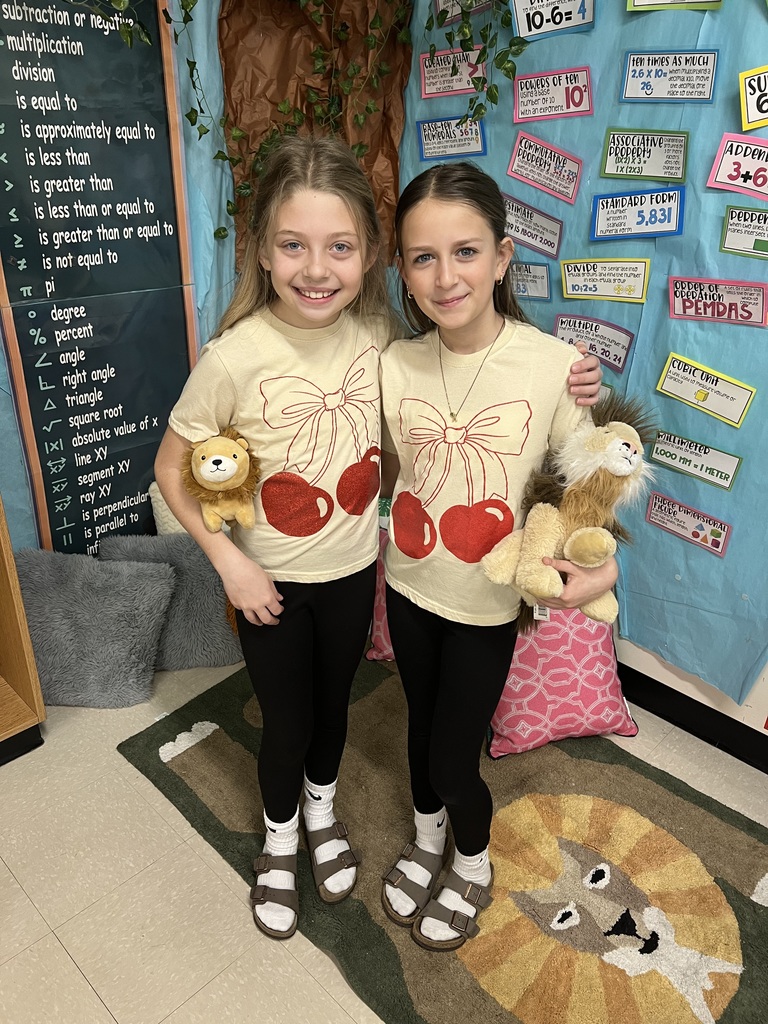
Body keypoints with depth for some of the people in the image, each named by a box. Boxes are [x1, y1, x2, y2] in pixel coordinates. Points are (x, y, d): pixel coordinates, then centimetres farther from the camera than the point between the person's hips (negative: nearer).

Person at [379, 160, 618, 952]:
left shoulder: (554, 364, -18)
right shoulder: (394, 365, -10)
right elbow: (388, 470, 4)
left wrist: (600, 566, -23)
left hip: (487, 604, -3)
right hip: (408, 588, 3)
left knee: (453, 753, 11)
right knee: (421, 726, 23)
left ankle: (473, 869, 46)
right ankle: (426, 840, 54)